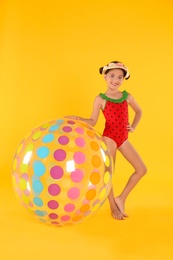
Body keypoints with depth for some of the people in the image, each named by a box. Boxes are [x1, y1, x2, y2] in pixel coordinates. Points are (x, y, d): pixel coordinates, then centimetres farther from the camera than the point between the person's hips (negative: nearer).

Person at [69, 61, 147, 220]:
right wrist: (78, 119, -21)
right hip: (109, 138, -5)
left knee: (142, 169, 2)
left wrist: (133, 127, 10)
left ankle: (121, 199, 16)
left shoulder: (127, 97, 6)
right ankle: (113, 207, 23)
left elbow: (139, 111, 22)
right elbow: (92, 122, -5)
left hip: (123, 139, 5)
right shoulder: (100, 99, -6)